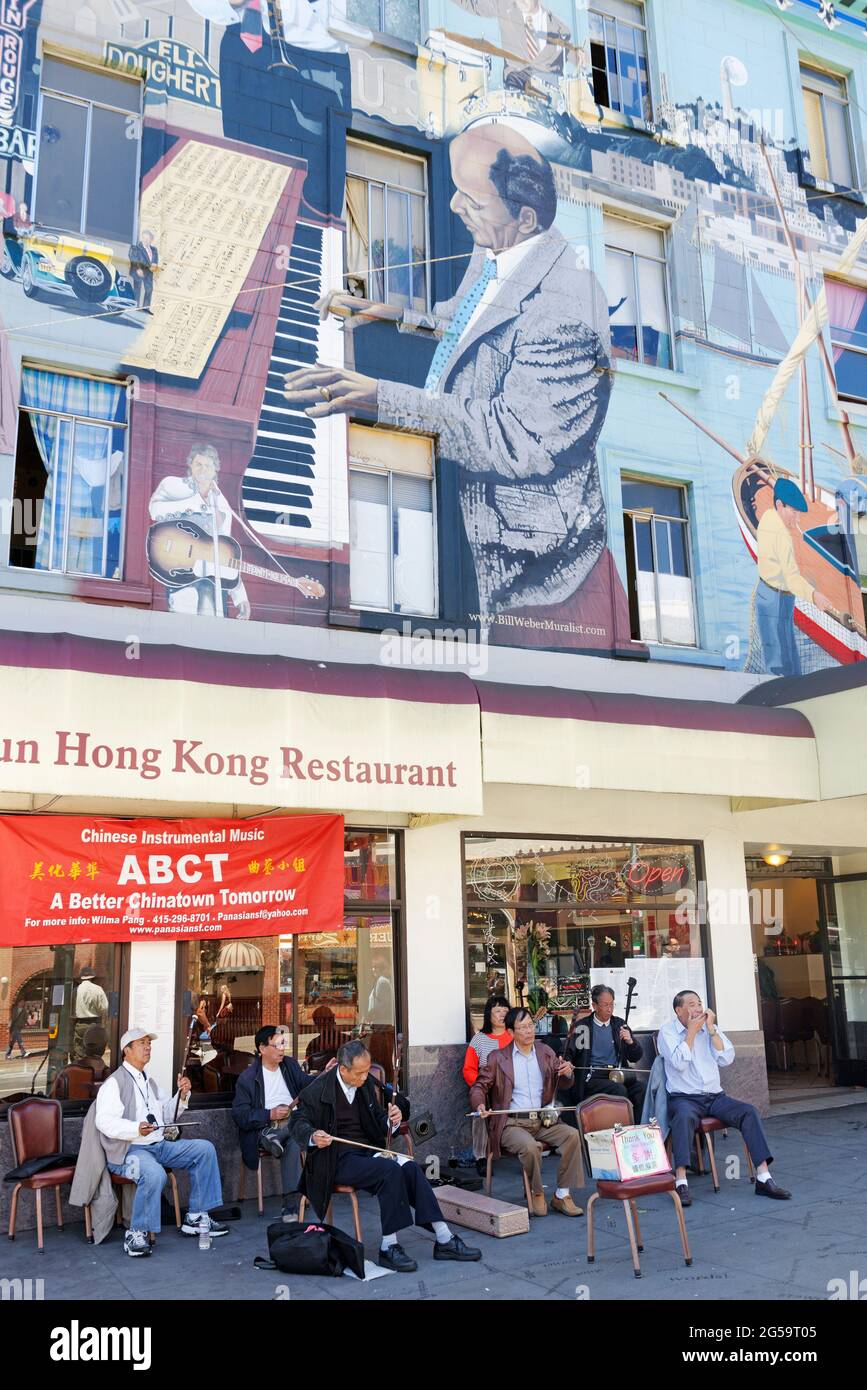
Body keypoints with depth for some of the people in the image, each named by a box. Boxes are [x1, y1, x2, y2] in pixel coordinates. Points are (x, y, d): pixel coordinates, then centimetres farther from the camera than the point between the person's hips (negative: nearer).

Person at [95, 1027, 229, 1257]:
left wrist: (181, 1096, 6)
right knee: (154, 1174, -37)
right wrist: (137, 1129, -35)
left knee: (204, 1148, -4)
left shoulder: (148, 1081, 22)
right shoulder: (114, 1083, -7)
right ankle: (136, 1234, -18)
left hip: (159, 1146, 8)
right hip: (129, 1150, -8)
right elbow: (105, 1121, -20)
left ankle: (196, 1217, 1)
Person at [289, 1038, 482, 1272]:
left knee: (410, 1168, -21)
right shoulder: (319, 1089, -10)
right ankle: (389, 1248, -20)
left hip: (366, 1149, 6)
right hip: (338, 1159, -6)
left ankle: (444, 1240, -18)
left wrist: (392, 1121, -7)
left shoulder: (367, 1083, 8)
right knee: (391, 1172, -29)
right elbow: (297, 1122, -6)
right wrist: (313, 1136, -29)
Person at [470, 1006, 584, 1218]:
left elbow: (563, 1083, 13)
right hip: (512, 1124, -4)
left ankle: (562, 1195, -12)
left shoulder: (545, 1052, 12)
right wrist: (480, 1104, -18)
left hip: (543, 1121, 4)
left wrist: (567, 1072, -12)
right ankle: (537, 1193, -7)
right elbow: (479, 1086, 5)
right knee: (530, 1146, -33)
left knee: (572, 1135, -21)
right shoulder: (498, 1058, 2)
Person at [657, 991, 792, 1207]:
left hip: (715, 1096, 5)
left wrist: (711, 1029, -7)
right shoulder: (667, 1031, -1)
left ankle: (764, 1179, -19)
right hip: (684, 1098, -4)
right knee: (684, 1116, -37)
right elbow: (679, 1063, -17)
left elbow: (727, 1060, 0)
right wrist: (692, 1031, -11)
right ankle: (681, 1182, -37)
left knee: (749, 1111, -19)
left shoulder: (710, 1027, 12)